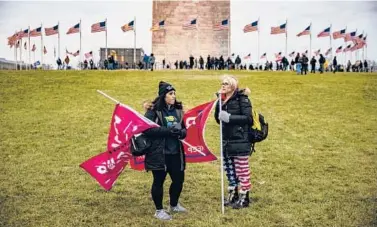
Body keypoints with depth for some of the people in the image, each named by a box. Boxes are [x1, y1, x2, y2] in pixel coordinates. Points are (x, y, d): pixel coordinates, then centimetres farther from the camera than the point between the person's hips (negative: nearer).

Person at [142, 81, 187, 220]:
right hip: (159, 153, -6)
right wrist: (168, 131, -25)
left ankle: (174, 205, 38)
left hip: (175, 153, 6)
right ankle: (159, 210, 23)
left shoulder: (177, 110, 8)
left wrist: (181, 132, -12)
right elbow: (146, 129, -20)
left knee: (179, 179, 13)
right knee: (159, 181, 6)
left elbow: (184, 129, 13)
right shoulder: (154, 110, -10)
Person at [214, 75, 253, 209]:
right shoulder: (223, 100, 10)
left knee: (242, 170, 1)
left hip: (240, 141, -7)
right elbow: (218, 119, 9)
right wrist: (219, 103, -4)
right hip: (227, 140, 7)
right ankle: (233, 195, 29)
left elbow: (248, 118, -16)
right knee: (229, 169, 15)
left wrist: (230, 117, -22)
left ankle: (244, 198, 12)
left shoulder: (242, 98, -10)